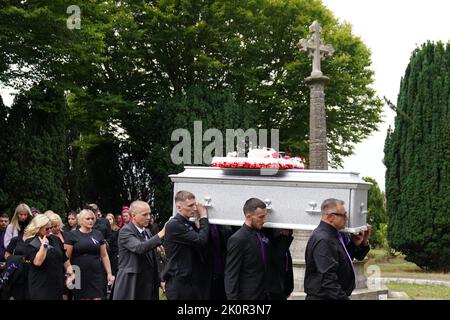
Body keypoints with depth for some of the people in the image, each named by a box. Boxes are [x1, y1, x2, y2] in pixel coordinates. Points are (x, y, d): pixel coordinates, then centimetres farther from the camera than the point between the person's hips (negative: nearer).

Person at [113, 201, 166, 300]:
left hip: (148, 286, 7)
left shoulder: (147, 232, 14)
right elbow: (139, 248, -29)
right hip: (131, 285, -7)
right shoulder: (125, 231, -11)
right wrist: (160, 234, -32)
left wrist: (159, 280, 16)